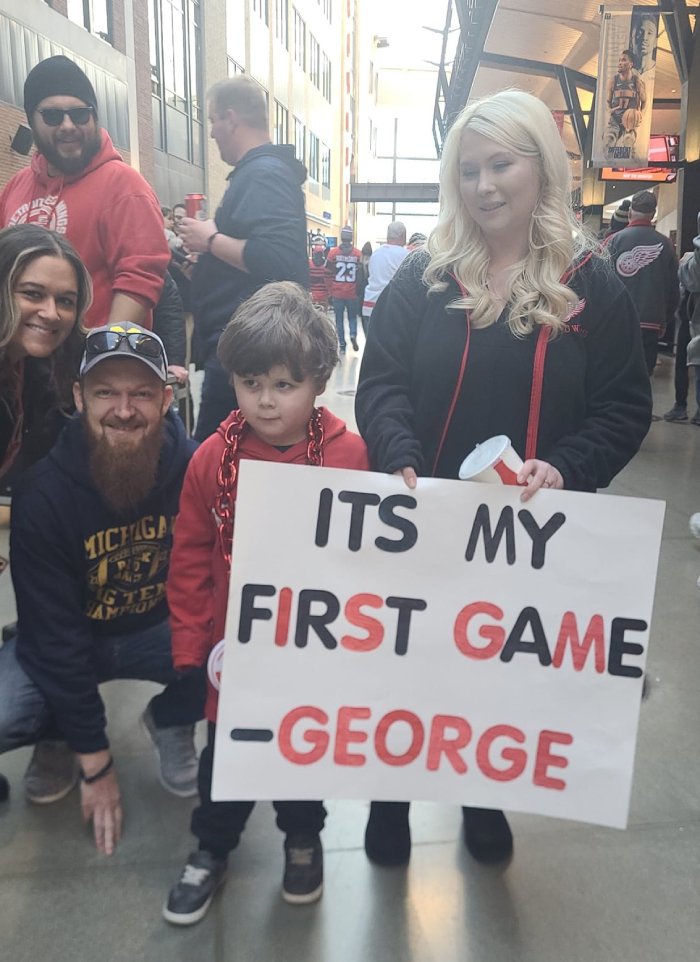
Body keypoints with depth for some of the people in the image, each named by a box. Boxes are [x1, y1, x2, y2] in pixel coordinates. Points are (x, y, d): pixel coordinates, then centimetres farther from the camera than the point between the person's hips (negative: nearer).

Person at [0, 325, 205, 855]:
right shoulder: (43, 493, -21)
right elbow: (53, 634, -17)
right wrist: (95, 760, -14)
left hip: (164, 631, 1)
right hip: (67, 643, -1)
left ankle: (170, 722, 8)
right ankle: (60, 737, 11)